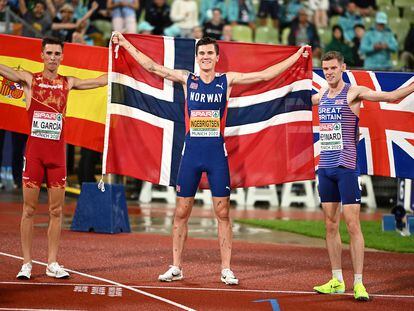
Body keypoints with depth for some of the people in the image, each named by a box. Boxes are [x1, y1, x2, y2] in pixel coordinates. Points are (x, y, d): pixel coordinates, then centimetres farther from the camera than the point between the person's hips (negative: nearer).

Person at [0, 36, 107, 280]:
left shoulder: (68, 83, 9)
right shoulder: (29, 79, 2)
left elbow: (104, 80, 14)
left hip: (57, 152, 2)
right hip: (34, 151, -2)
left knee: (56, 210, 5)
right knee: (29, 209, 1)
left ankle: (53, 264, 12)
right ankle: (27, 263, 7)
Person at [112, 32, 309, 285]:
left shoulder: (227, 80, 3)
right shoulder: (187, 79, 7)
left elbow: (266, 75, 4)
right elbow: (152, 67, 9)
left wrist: (297, 55, 2)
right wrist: (126, 44, 9)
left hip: (217, 152, -1)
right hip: (191, 151, 1)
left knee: (223, 212, 1)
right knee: (182, 212, 4)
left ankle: (226, 269, 7)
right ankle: (176, 267, 13)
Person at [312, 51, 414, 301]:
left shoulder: (354, 92, -6)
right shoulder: (321, 95, 13)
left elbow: (391, 96, -17)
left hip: (346, 167, -6)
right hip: (325, 166, 6)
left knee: (352, 224, -7)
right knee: (331, 225, 9)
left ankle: (358, 283, -4)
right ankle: (337, 281, 16)